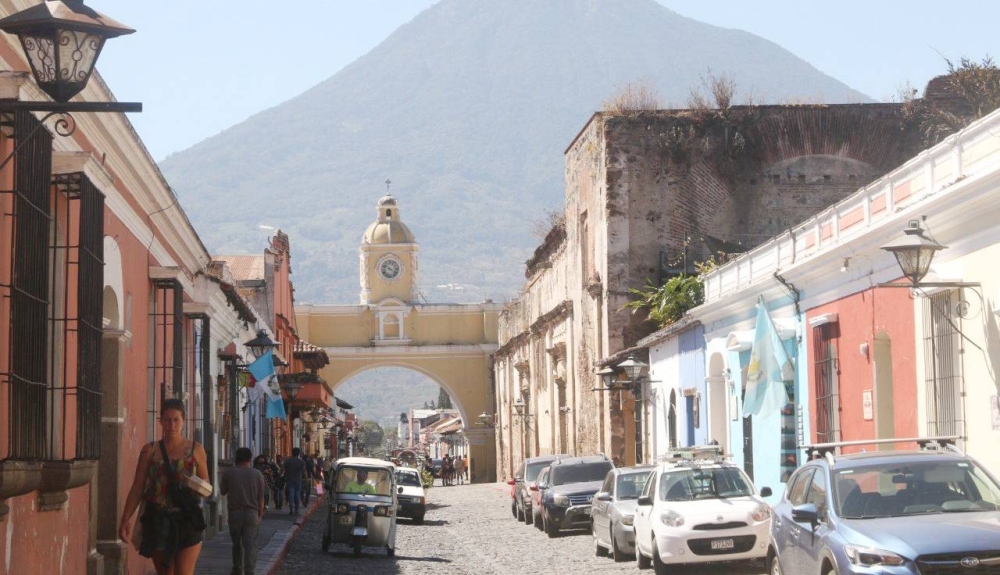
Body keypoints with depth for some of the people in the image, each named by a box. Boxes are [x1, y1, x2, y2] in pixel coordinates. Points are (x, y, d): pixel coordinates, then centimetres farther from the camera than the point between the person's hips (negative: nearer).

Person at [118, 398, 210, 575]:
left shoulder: (195, 449, 5)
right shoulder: (150, 450, 7)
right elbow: (137, 488, 5)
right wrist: (125, 519, -3)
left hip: (186, 521, -1)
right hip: (158, 521, 1)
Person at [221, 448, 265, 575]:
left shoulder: (230, 473, -3)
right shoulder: (257, 474, -1)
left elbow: (222, 491, 9)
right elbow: (261, 498, 2)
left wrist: (220, 483, 28)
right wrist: (260, 514, 12)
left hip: (235, 512, 0)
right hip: (252, 513, 0)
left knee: (237, 543, 15)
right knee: (250, 544, -2)